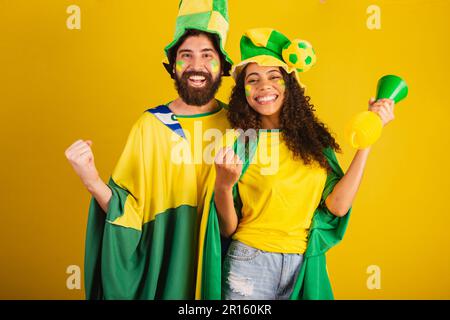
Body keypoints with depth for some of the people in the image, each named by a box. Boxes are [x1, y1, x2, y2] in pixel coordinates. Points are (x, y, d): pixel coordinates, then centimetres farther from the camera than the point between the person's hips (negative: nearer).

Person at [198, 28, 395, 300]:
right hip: (250, 264, -2)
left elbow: (338, 206, -12)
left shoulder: (314, 139, -1)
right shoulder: (237, 143, -8)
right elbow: (228, 230, -7)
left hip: (306, 266, 3)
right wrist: (223, 187, -26)